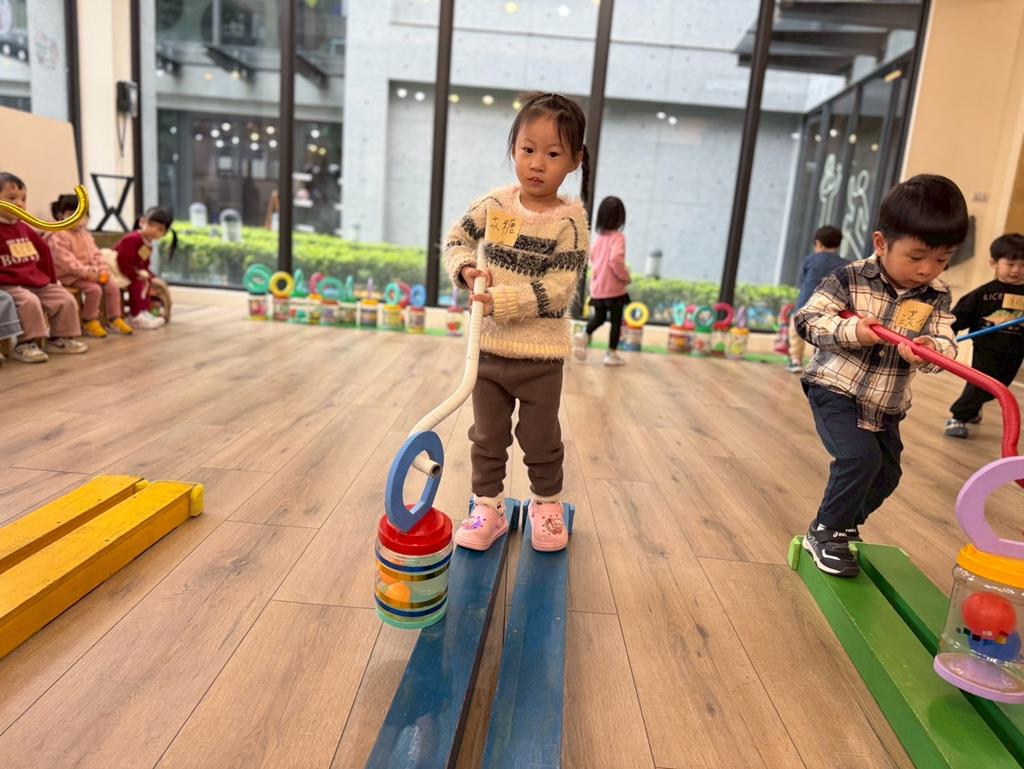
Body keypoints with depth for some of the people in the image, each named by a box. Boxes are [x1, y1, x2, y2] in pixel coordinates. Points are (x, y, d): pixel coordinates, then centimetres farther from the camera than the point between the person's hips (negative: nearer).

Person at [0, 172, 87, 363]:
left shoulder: (24, 228, 16)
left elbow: (44, 253, 23)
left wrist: (50, 280, 20)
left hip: (37, 282, 8)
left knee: (66, 299, 0)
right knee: (29, 301, -33)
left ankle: (58, 338, 12)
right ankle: (24, 344, -23)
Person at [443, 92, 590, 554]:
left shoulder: (569, 220, -12)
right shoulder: (494, 204, -2)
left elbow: (557, 290, -19)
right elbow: (456, 238, 11)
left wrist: (502, 301, -26)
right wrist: (466, 269, -10)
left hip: (540, 353, -3)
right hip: (487, 348, 3)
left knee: (541, 439, 13)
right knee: (487, 437, 14)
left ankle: (546, 503, 36)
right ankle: (488, 507, 30)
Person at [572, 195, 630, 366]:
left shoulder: (598, 237, 6)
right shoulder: (618, 237, -15)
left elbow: (591, 256, 19)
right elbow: (616, 259, -29)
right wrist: (625, 276, -16)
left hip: (597, 287, 6)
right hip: (614, 288, -6)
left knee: (599, 318, 23)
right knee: (616, 321, 8)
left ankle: (584, 336, -2)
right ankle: (611, 354, 12)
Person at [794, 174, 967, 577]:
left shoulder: (937, 297, -1)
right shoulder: (849, 280, -14)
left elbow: (946, 344, -8)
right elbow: (807, 320, -16)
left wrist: (929, 349, -31)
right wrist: (851, 331, -31)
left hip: (886, 405, 6)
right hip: (836, 390, -6)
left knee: (886, 473, 14)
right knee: (860, 458, -20)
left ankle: (846, 527, 38)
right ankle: (825, 532, 0)